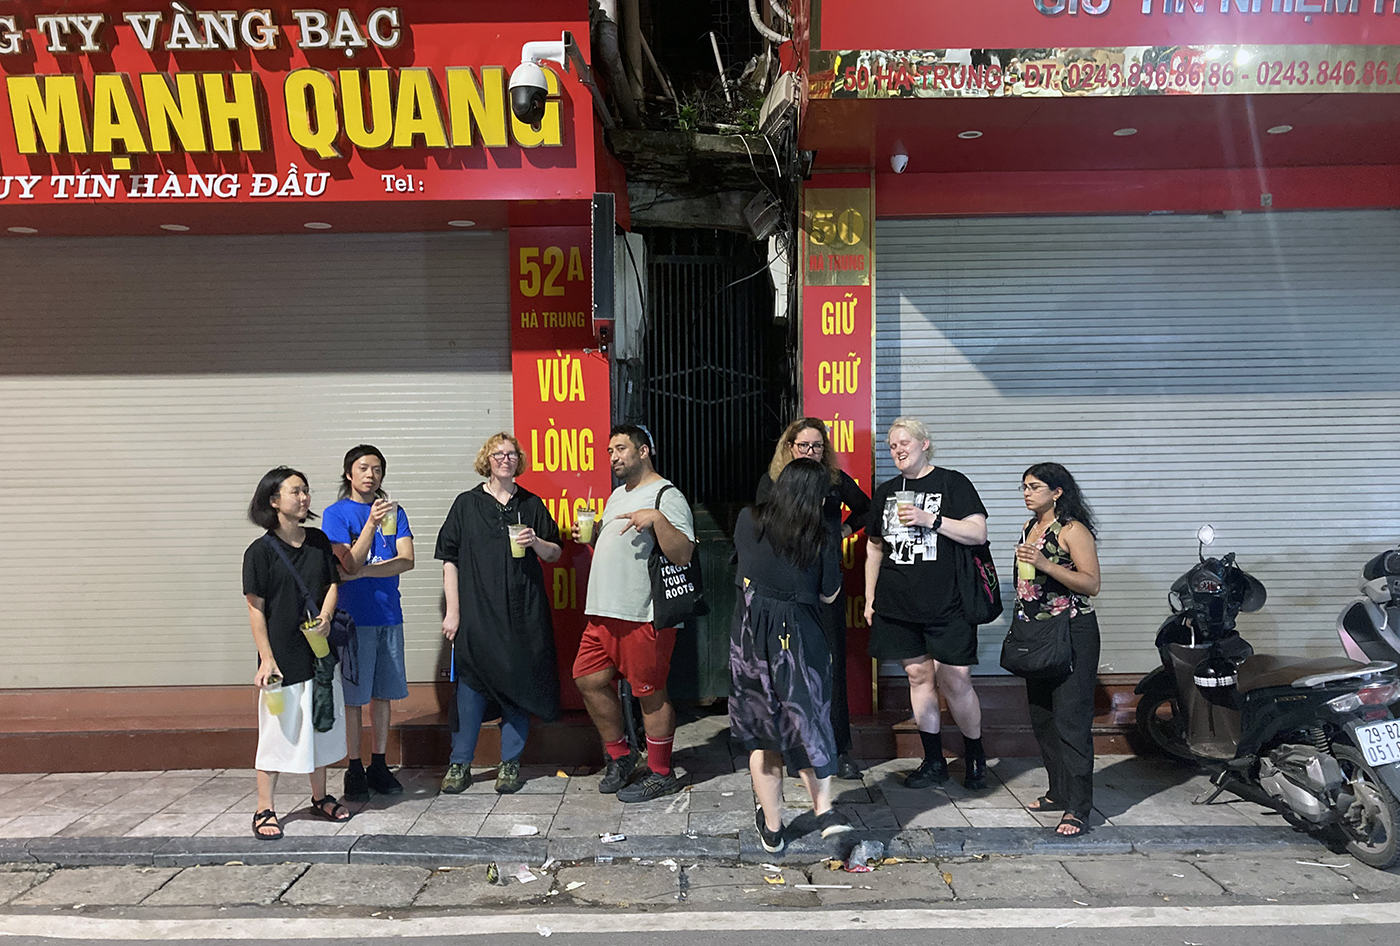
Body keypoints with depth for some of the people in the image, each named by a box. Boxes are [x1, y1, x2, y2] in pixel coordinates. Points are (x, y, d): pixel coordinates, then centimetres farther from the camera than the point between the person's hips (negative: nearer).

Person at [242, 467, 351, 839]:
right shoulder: (260, 551, -10)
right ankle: (264, 810, 15)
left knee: (320, 725, 14)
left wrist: (326, 616, -10)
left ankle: (320, 797, 29)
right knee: (277, 729, 2)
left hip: (319, 650, 5)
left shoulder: (319, 540, 4)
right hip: (282, 656, -5)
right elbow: (256, 609, -10)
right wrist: (266, 658, -14)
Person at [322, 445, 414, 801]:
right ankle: (355, 769, 13)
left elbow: (406, 560, -3)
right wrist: (371, 523, -25)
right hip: (353, 617, -4)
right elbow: (350, 563, -13)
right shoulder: (336, 513, -2)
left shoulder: (394, 511, 9)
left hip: (389, 615, 4)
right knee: (354, 696, 2)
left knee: (382, 693, 10)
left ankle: (379, 766, 19)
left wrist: (363, 572, -12)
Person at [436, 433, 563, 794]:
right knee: (471, 684, -1)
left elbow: (555, 554, 15)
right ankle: (459, 764, 12)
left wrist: (536, 543, -8)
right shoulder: (467, 504, 6)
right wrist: (452, 611, -3)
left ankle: (510, 764, 16)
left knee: (518, 683, 4)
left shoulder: (532, 504, 11)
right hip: (477, 611, -1)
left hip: (523, 612, 2)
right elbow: (450, 558, 3)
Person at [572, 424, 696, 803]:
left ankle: (661, 775, 16)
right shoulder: (618, 494, 20)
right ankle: (620, 754, 28)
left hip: (643, 615, -9)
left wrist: (657, 519, -29)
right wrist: (592, 534, 13)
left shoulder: (666, 495, -9)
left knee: (650, 693, 0)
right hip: (605, 611, 9)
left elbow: (683, 555, -19)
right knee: (589, 679, 10)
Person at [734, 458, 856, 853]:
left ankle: (771, 828, 22)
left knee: (762, 733, 13)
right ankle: (825, 810, 5)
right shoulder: (820, 540, -8)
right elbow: (828, 595, 2)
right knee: (805, 721, 15)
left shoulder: (748, 521, -3)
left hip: (751, 635, 1)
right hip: (800, 638, -1)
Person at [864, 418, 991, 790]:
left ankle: (975, 756, 18)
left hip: (946, 605, -4)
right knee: (919, 677, 8)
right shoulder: (885, 492, 15)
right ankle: (933, 762, 19)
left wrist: (930, 519, -16)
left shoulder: (952, 483, 1)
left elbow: (978, 533, -7)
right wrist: (870, 598, 15)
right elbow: (874, 550, 20)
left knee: (954, 681, -4)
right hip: (897, 605, 4)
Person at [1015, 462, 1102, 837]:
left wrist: (1046, 564, -26)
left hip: (1072, 634, -8)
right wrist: (1021, 628, 22)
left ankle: (1078, 808, -4)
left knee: (1071, 719, -8)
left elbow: (1092, 583, -17)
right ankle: (1058, 792, 25)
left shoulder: (1073, 530, -10)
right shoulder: (1030, 527, 13)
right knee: (1042, 716, 12)